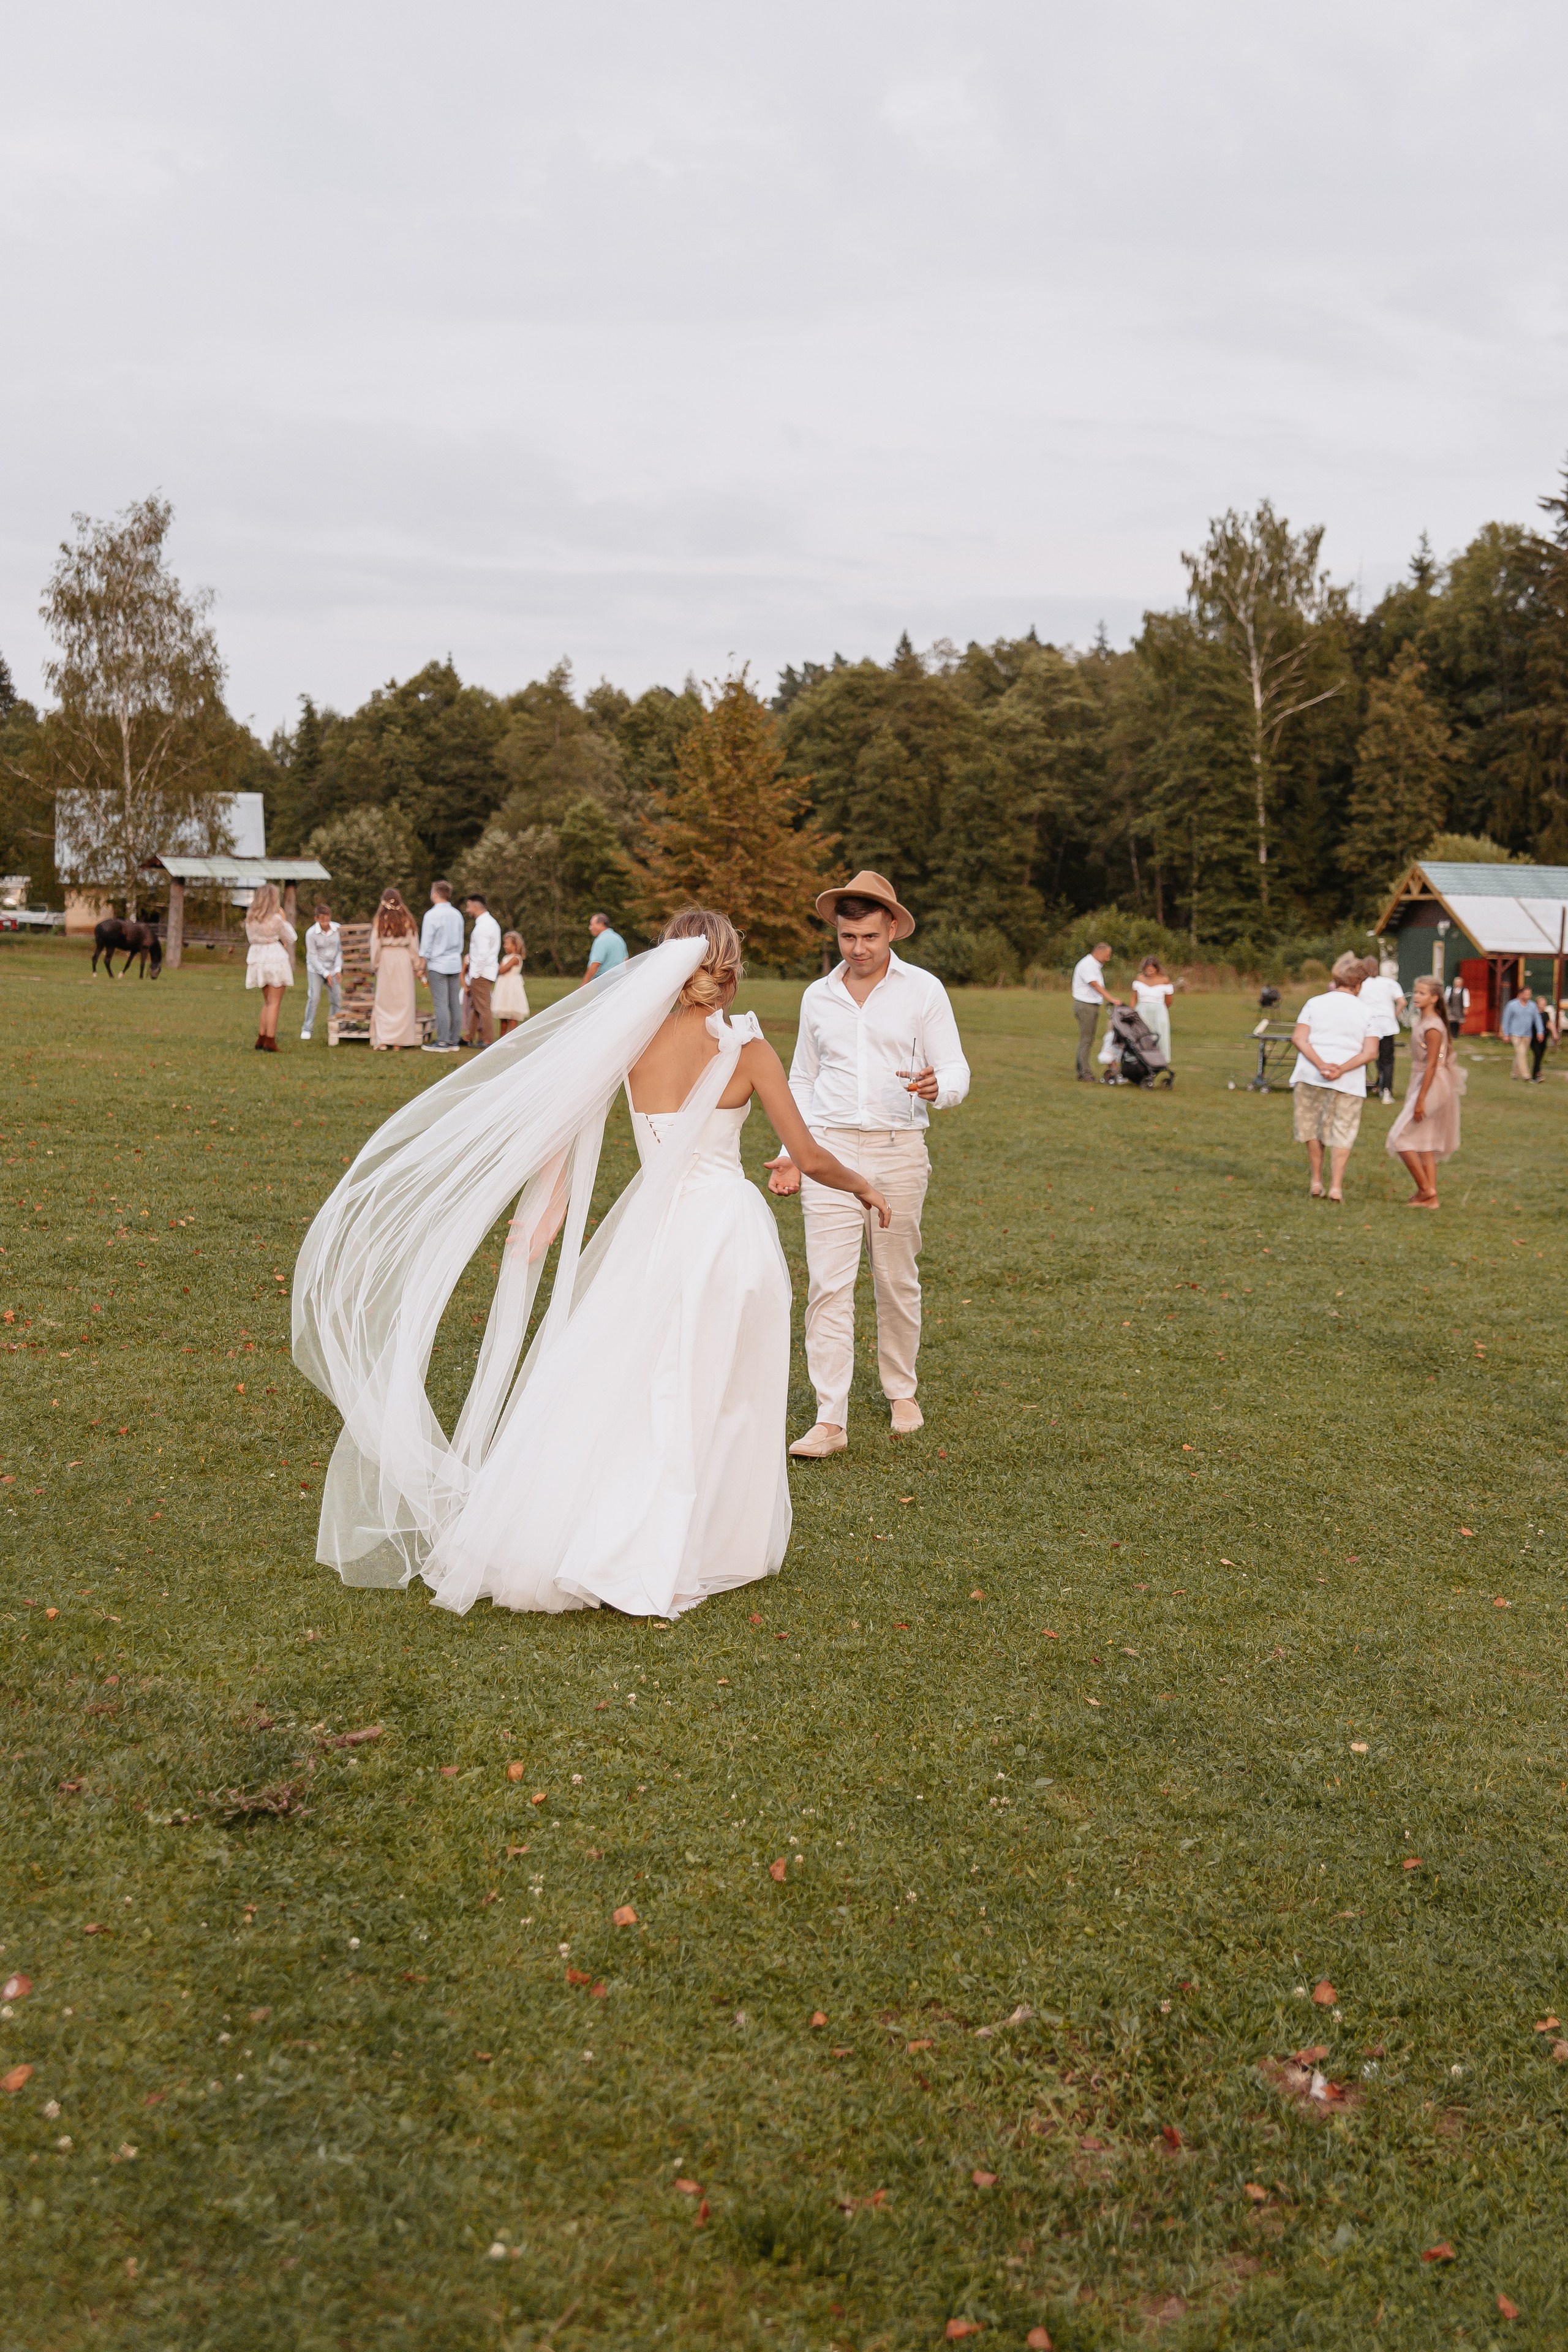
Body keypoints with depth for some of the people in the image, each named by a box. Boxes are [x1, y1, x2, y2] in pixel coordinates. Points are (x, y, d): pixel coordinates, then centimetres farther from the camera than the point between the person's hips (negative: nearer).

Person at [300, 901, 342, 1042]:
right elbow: (313, 956, -11)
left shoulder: (337, 929, -7)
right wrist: (326, 974, -14)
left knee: (337, 998, -2)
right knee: (314, 998, -12)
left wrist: (338, 970, -9)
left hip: (333, 968, 3)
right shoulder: (311, 933, -15)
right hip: (316, 969, -3)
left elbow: (340, 951, 0)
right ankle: (307, 1029, -3)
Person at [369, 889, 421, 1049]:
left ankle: (382, 1041, -2)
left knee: (383, 1000, 6)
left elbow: (375, 946, -2)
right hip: (404, 959, 1)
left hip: (385, 959, -1)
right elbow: (413, 945, 3)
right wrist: (416, 965, 11)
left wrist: (374, 966, 8)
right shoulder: (407, 920, 0)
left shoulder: (379, 921, -5)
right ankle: (399, 1040, 6)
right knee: (403, 1000, 6)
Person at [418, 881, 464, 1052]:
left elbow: (426, 944, -10)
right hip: (455, 964, 6)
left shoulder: (432, 915, -11)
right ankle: (453, 1041, 10)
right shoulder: (457, 915, 9)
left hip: (437, 965, -6)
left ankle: (442, 1043, -6)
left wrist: (421, 967, -5)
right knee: (454, 1004, 7)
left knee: (441, 1004, -6)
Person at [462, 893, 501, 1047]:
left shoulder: (482, 927, -18)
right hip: (490, 970, 10)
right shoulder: (491, 922, 14)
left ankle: (488, 1040, 2)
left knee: (482, 1007, -3)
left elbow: (482, 954, -23)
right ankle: (469, 1037, 21)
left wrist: (475, 975, -17)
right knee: (473, 1005, 15)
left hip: (481, 973, -10)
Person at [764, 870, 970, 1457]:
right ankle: (830, 1420, -7)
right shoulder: (817, 997, 10)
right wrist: (791, 1153, 9)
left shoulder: (923, 990, 1)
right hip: (830, 1150, 1)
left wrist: (936, 1087, -27)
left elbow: (956, 1073, -3)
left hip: (898, 1150, -1)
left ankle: (901, 1392, 31)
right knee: (828, 1286, -7)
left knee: (897, 1282, 10)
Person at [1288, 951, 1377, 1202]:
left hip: (1311, 1076, 0)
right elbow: (1371, 1052, -6)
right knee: (1342, 1133, 8)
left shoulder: (1314, 1003, 4)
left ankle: (1316, 1181, 17)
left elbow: (1299, 1038, -8)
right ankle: (1336, 1186, 0)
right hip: (1349, 1082, 0)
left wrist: (1321, 1065, -15)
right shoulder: (1365, 1012, 4)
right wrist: (1342, 1069, -14)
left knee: (1312, 1127, 16)